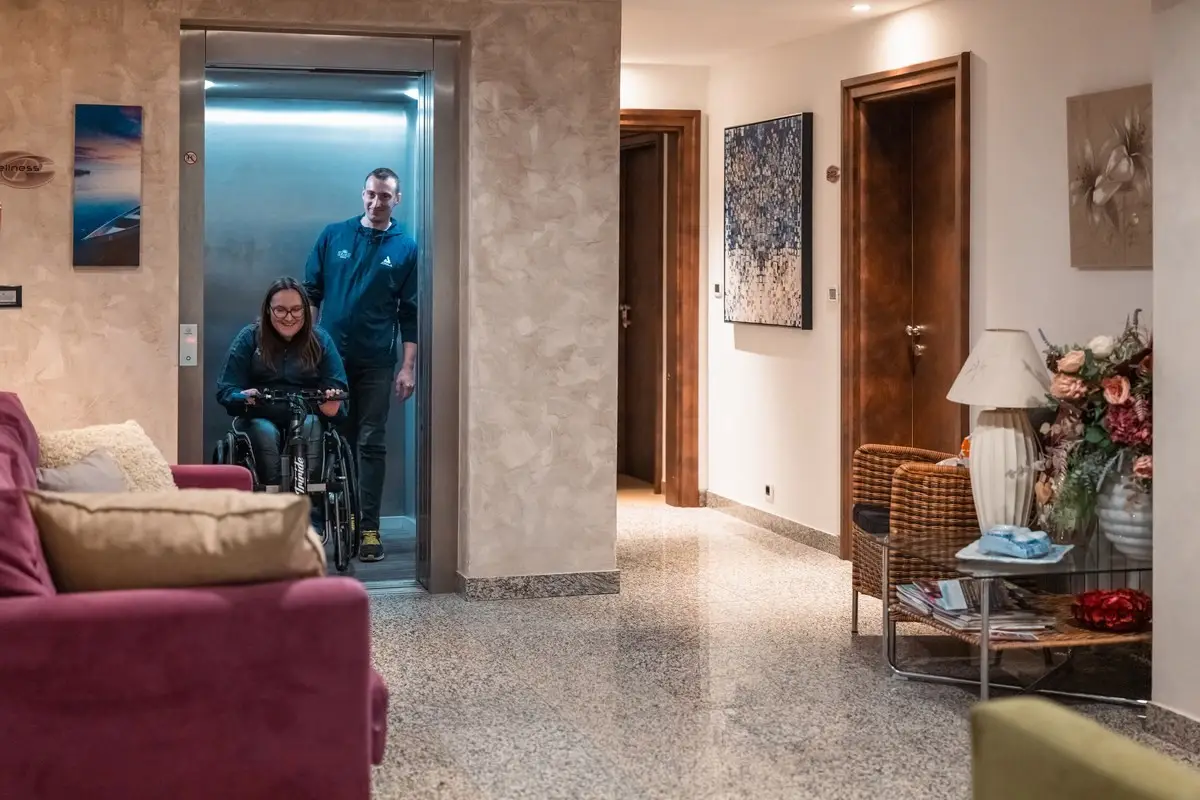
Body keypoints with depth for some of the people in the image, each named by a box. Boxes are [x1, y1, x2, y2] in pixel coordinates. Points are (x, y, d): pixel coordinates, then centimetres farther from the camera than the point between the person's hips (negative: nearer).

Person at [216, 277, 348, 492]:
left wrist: (332, 402, -26)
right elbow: (226, 390, -1)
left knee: (309, 427, -32)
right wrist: (243, 398, -26)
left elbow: (337, 388, 0)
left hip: (306, 418, 1)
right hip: (261, 418, 0)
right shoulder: (249, 338, 3)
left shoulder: (320, 340, 7)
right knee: (266, 433, -33)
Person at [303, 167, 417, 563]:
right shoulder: (333, 235, 4)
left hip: (376, 363, -1)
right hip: (329, 357, 1)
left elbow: (410, 314, 1)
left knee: (371, 445, 1)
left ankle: (368, 528, 5)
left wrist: (408, 366, -4)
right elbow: (310, 293, 8)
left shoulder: (405, 248, 1)